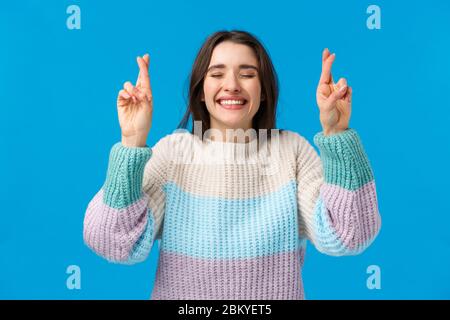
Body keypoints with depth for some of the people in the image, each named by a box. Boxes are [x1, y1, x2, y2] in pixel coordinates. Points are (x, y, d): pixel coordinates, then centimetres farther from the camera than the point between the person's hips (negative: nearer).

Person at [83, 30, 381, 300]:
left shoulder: (292, 149, -2)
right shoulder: (172, 150, -4)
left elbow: (344, 238, -12)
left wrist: (336, 134, -19)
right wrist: (132, 142, -21)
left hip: (275, 294, 1)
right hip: (178, 295, 0)